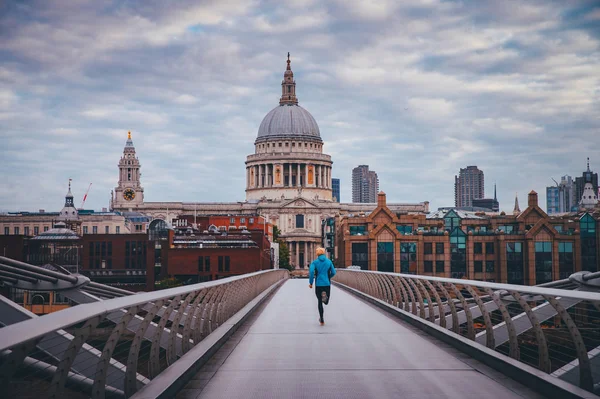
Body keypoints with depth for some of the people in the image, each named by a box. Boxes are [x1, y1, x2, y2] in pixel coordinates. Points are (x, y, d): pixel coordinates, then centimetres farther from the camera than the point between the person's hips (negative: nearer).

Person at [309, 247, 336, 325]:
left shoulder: (315, 262, -1)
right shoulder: (329, 261, 4)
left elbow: (311, 271, -15)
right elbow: (333, 272, 3)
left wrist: (310, 282, -6)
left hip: (318, 284, -1)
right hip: (327, 284, 1)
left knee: (320, 302, 11)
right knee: (326, 302, 18)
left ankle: (322, 320, 6)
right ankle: (325, 295, -16)